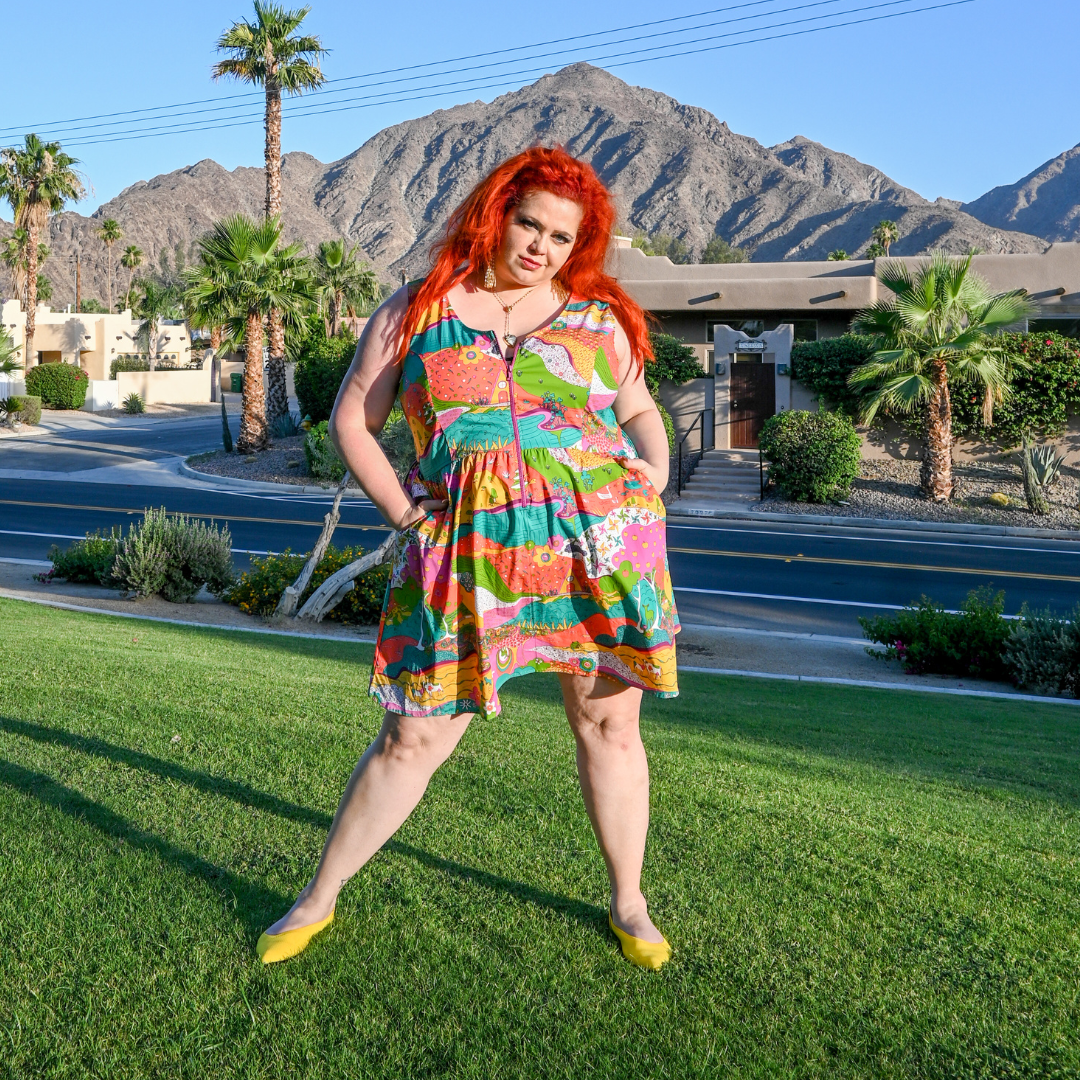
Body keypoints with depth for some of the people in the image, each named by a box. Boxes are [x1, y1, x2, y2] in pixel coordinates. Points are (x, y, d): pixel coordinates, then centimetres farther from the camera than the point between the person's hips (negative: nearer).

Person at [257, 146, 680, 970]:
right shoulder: (417, 311, 8)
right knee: (413, 737, 1)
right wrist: (401, 510, 0)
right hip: (464, 556, -1)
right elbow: (352, 421, 11)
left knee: (609, 721, 8)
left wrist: (655, 477, 4)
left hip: (597, 543, 2)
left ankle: (628, 904, 29)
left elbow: (641, 411, 23)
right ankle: (319, 900, 20)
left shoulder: (596, 317, 11)